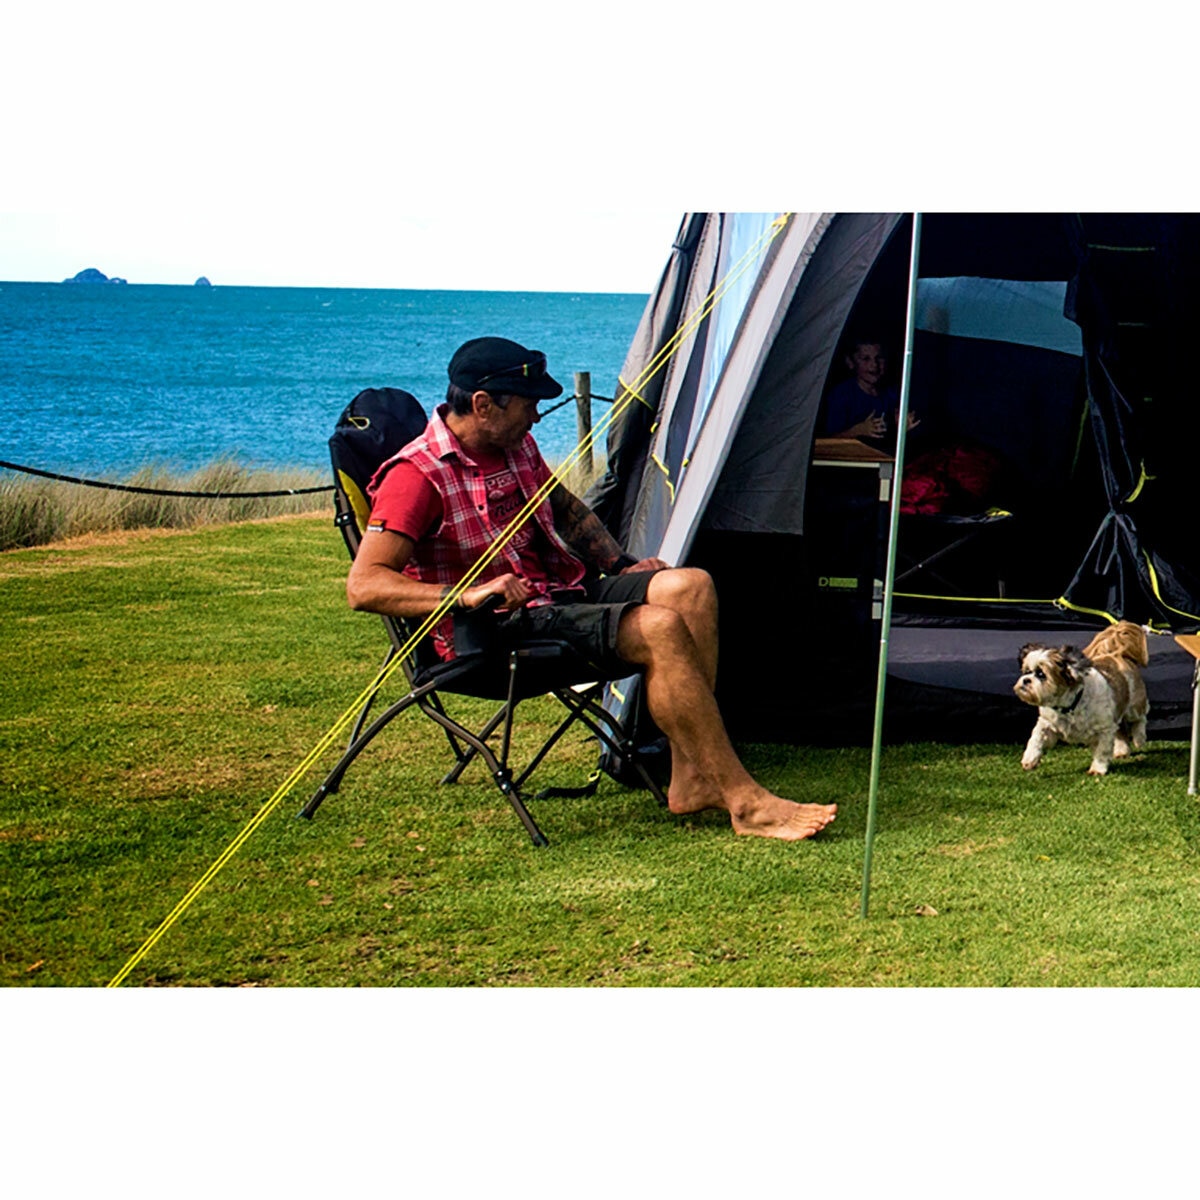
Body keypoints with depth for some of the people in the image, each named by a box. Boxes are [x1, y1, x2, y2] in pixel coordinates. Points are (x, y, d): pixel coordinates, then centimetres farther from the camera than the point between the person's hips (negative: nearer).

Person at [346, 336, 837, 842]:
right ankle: (745, 802, -23)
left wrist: (622, 565, 18)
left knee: (689, 587, -14)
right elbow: (364, 586, -23)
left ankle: (691, 778, -18)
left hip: (562, 589, 9)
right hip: (499, 630, -9)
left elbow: (567, 510, 32)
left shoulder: (516, 446, 13)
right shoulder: (418, 476, -14)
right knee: (659, 629, -26)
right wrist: (466, 596, -34)